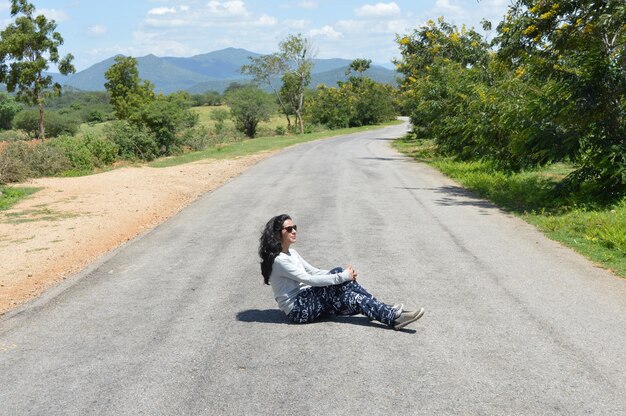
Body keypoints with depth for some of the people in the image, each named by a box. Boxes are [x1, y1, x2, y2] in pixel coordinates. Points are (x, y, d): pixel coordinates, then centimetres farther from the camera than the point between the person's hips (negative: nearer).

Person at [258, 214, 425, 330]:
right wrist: (341, 277, -19)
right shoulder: (279, 260, -17)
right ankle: (393, 317, -29)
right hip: (297, 310, -8)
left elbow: (313, 272, 12)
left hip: (306, 300, 8)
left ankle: (387, 312, -15)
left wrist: (343, 274, -2)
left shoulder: (291, 253, 13)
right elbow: (308, 279, -21)